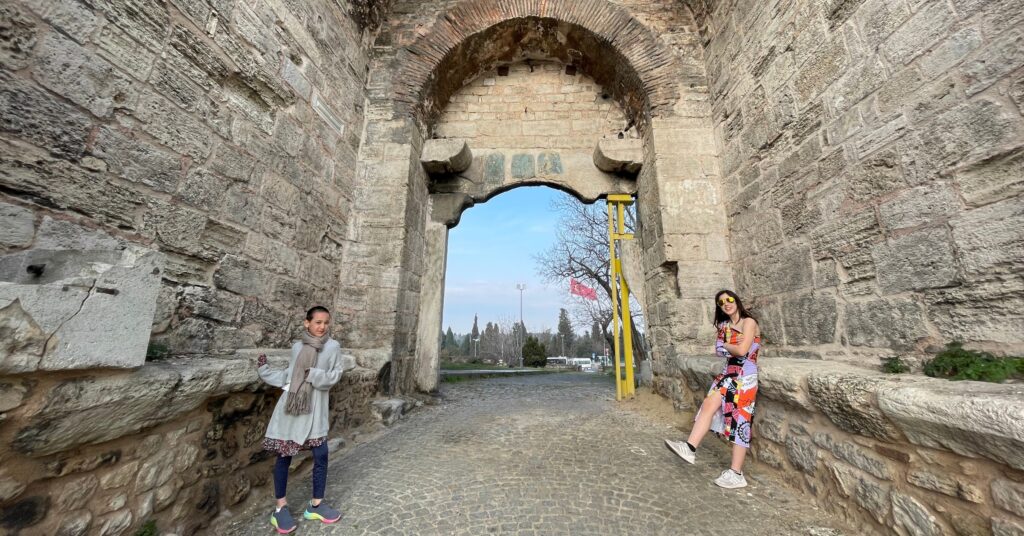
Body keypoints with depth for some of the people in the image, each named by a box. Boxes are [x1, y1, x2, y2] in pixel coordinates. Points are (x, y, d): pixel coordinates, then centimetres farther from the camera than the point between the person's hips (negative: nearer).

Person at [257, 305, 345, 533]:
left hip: (315, 408, -1)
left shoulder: (333, 346, -5)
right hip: (290, 405, 1)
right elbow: (289, 376, 10)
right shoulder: (297, 347, 4)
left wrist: (312, 374, -21)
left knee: (321, 455, 2)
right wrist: (263, 369, 12)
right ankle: (281, 508, 24)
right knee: (284, 456, 7)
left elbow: (334, 376, -9)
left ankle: (316, 505, 21)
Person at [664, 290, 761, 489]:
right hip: (729, 374, 7)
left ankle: (736, 474, 2)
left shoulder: (749, 322, -7)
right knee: (709, 404, -8)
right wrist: (733, 346, -10)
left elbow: (742, 350, -17)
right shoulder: (724, 325, 15)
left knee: (739, 421, -5)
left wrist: (727, 345, 0)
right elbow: (718, 350, 7)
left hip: (745, 376, -7)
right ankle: (690, 447, -11)